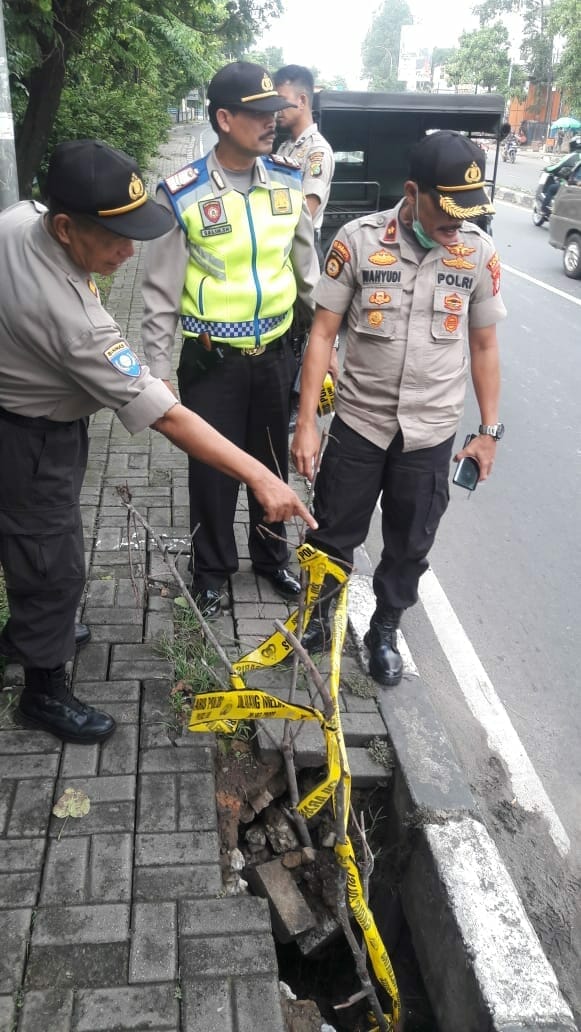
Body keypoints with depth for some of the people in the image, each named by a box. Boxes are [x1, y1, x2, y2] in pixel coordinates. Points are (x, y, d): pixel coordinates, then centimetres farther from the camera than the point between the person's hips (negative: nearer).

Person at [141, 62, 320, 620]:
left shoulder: (287, 179, 0)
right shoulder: (182, 194, -13)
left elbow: (307, 268, 9)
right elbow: (160, 294, -7)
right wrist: (157, 374, -7)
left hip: (275, 354, 4)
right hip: (211, 361, -3)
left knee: (272, 463, 17)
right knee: (212, 470, 10)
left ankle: (271, 554, 40)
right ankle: (212, 569, 32)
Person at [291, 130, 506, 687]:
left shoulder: (479, 252, -5)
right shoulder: (359, 239, -11)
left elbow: (484, 345, 4)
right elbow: (322, 333, -7)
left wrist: (489, 430, 4)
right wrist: (306, 423, -11)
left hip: (431, 432, 1)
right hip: (359, 421, -1)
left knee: (409, 546, 14)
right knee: (333, 535, 12)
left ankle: (385, 631, 38)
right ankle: (317, 611, 40)